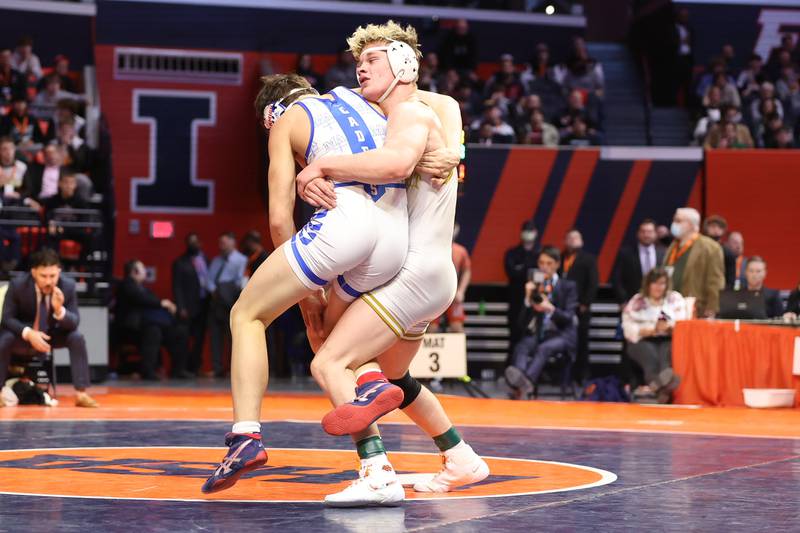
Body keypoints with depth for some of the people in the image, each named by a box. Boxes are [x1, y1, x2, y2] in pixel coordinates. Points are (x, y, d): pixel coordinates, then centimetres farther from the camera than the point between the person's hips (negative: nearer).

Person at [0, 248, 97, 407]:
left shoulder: (67, 286, -18)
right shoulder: (17, 285, -21)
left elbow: (74, 322, -16)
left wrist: (59, 310, -39)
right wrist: (28, 333, -34)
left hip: (51, 334, 2)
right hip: (22, 334, -2)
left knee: (77, 338, -26)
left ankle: (81, 394, -23)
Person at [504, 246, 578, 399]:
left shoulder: (569, 286, 8)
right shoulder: (534, 286, 13)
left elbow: (568, 318, -4)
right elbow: (523, 321, 8)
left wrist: (551, 309, -23)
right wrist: (528, 299, -9)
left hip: (561, 335, -3)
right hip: (539, 333, 3)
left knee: (544, 348, -37)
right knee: (521, 347, -32)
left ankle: (526, 381, -63)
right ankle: (522, 386, -60)